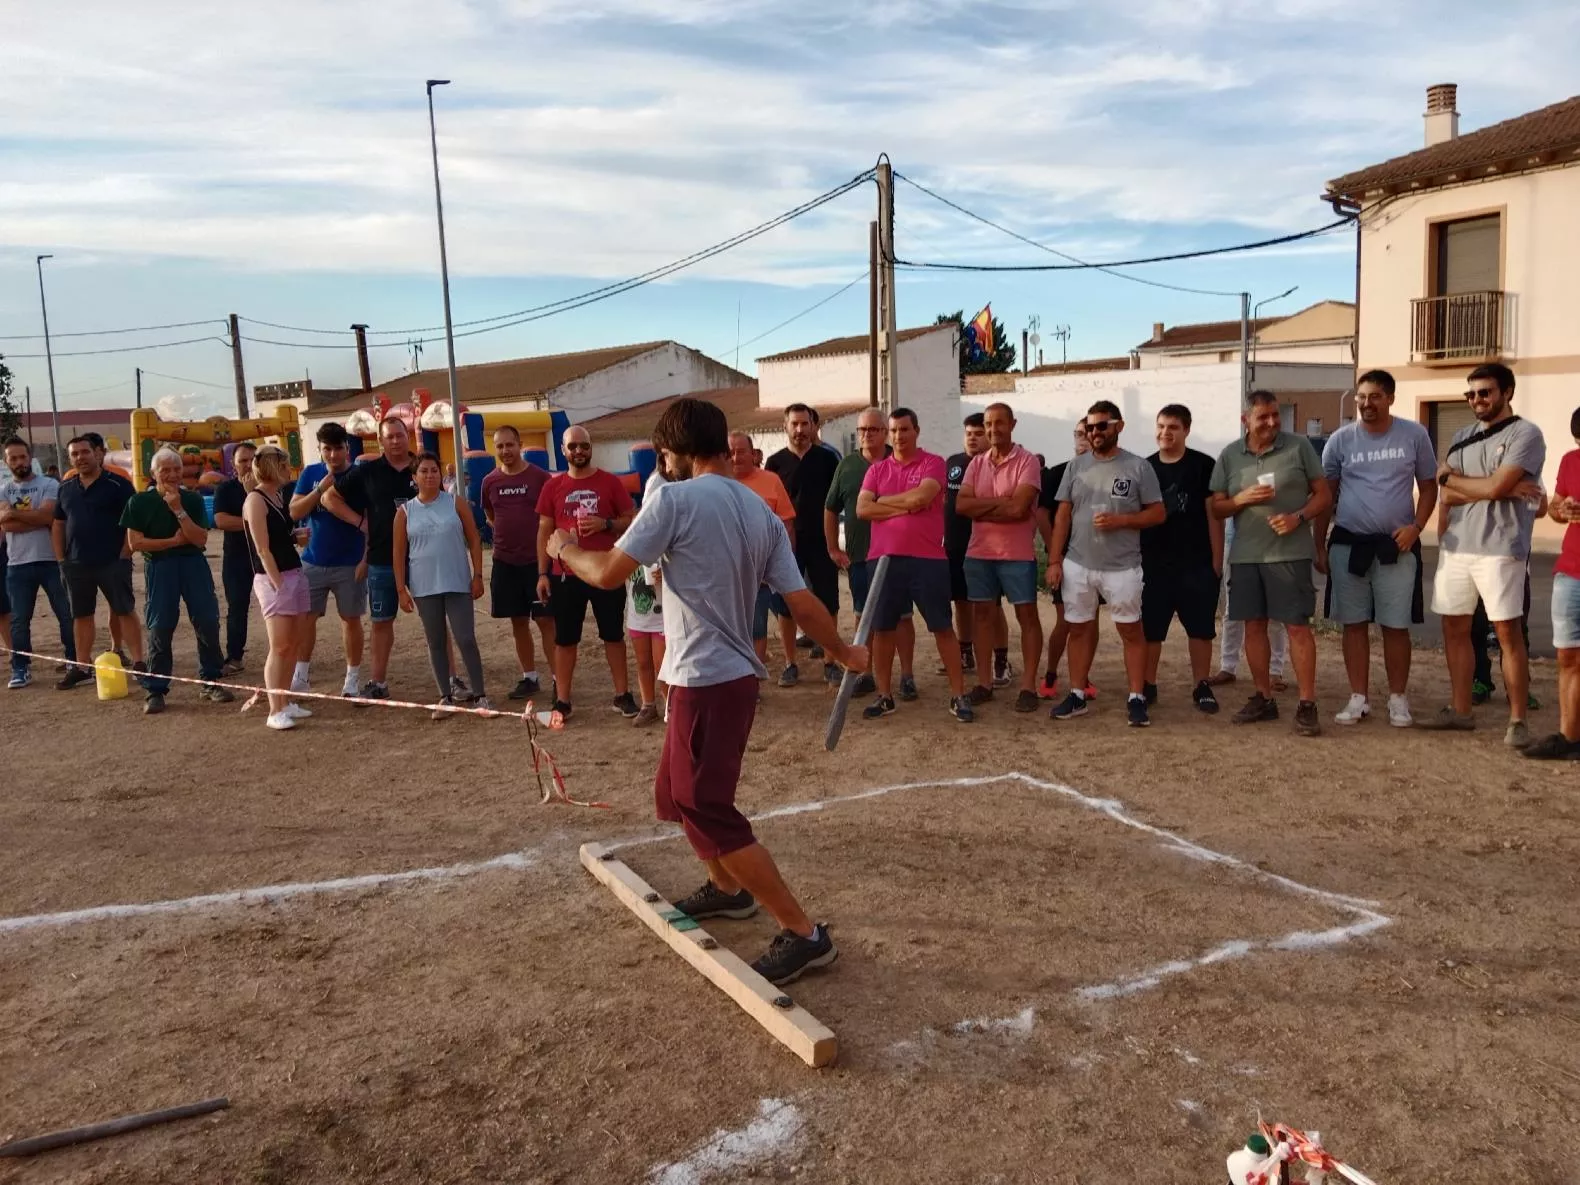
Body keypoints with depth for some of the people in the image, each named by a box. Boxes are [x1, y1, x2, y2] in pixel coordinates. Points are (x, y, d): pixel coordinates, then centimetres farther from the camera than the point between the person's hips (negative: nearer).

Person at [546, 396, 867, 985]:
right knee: (678, 794, 26)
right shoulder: (761, 512, 7)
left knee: (710, 812, -2)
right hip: (733, 675, 9)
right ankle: (726, 888, 45)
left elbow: (608, 573, -12)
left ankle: (804, 935, 1)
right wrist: (843, 652, 20)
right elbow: (803, 604, 5)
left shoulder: (676, 498, -14)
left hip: (705, 680, -9)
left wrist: (566, 548, 9)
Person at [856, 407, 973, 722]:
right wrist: (906, 506, -10)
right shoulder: (876, 468, 11)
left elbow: (921, 497, -18)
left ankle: (958, 696, 9)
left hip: (928, 559, -3)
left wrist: (882, 500, -4)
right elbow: (862, 508, -2)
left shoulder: (933, 463, 0)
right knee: (882, 627, 8)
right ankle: (884, 696, 19)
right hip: (884, 558, 3)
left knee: (942, 627, 2)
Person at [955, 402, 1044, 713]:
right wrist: (1001, 502, -13)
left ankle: (1028, 686, 7)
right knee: (983, 615, 10)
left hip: (1018, 554, -5)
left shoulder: (1028, 461, -7)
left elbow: (1019, 508, -19)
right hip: (979, 553, 5)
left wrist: (981, 508, -9)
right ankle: (983, 682, 18)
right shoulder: (976, 463, 9)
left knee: (1027, 616, 2)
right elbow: (961, 505, -3)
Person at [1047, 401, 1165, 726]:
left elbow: (1158, 513, -2)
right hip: (1077, 565, 3)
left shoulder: (1138, 467, -3)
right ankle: (1077, 696, 20)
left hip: (1122, 567, -3)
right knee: (1079, 629, 10)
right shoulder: (1076, 466, 6)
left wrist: (1120, 520, -17)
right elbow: (1062, 516, 6)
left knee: (1131, 630, 3)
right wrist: (1054, 561, 0)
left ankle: (1136, 698, 10)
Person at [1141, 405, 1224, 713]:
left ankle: (1201, 687, 15)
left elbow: (1214, 515, -2)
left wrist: (1217, 560, -6)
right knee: (1149, 628, 6)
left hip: (1196, 564, -2)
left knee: (1200, 628, 4)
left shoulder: (1203, 466, -3)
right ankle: (1148, 685, 18)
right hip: (1154, 563, 3)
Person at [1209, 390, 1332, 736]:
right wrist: (1242, 499, -10)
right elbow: (1217, 508, 10)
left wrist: (1299, 517, -16)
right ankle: (1263, 698, 21)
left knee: (1298, 626, -4)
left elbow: (1324, 495, 2)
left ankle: (1307, 705, 2)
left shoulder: (1299, 447, 0)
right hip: (1245, 555, 3)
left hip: (1290, 553, -3)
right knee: (1254, 626, 9)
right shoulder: (1229, 456, 7)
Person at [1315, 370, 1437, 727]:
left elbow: (1428, 487, 7)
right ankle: (1358, 698, 14)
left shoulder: (1414, 435, 0)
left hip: (1396, 546, -1)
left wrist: (1416, 526, -9)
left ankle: (1398, 698, 16)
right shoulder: (1340, 440, 0)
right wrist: (1319, 546, 4)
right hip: (1348, 544, 1)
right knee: (1354, 624, 6)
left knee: (1396, 626, 3)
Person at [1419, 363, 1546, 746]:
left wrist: (1449, 476, -1)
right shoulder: (1462, 437, 14)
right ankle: (1460, 711, 20)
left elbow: (1494, 487, -17)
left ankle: (1518, 720, 5)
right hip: (1455, 547, 6)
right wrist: (1505, 489, -8)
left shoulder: (1525, 434, -5)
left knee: (1507, 632, -2)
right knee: (1454, 628, 9)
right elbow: (1447, 496, 3)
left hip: (1499, 549, -6)